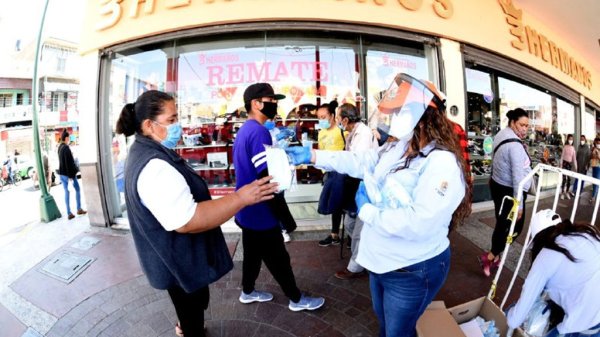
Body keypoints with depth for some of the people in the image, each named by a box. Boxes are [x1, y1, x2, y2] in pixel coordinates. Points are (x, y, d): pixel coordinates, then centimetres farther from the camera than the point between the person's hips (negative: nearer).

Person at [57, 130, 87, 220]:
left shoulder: (60, 147, 8)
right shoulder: (66, 148, -20)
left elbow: (62, 160, 14)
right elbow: (69, 162, -21)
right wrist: (71, 175, -20)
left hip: (61, 173, 8)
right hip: (68, 173, -8)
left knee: (66, 192, 9)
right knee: (77, 189, 10)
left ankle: (69, 213, 11)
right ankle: (79, 209, 17)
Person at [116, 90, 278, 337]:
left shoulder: (144, 154, 3)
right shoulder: (153, 167, -33)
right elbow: (186, 220, -37)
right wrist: (241, 198, -36)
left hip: (175, 255, 11)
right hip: (179, 261, -10)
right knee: (192, 307, 16)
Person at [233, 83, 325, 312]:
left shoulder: (245, 130, 9)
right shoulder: (259, 132, -23)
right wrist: (284, 215, -21)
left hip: (248, 210, 10)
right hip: (261, 213, -9)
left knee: (253, 253, 23)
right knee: (278, 259, 7)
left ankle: (248, 291, 41)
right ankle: (296, 299, 26)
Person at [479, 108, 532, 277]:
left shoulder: (501, 135, 7)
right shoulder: (515, 145, -24)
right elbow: (518, 177, -26)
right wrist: (519, 204, -24)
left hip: (497, 185, 9)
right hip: (509, 191, -9)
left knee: (502, 223, 16)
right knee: (515, 226, 4)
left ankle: (495, 257, 26)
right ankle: (490, 256, 6)